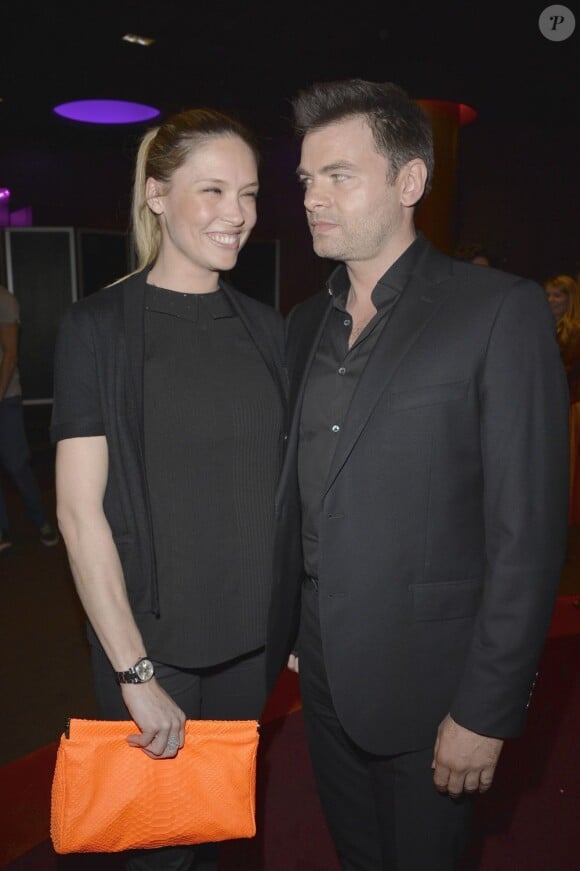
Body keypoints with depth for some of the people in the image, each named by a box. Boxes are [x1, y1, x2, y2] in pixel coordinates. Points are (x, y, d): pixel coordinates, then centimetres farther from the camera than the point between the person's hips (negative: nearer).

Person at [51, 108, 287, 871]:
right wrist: (136, 674, -15)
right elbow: (79, 511, -14)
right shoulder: (98, 327, -11)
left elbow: (280, 481, 8)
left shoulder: (265, 327, 3)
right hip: (149, 634, -4)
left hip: (251, 634, 4)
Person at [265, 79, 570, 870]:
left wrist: (487, 709, -15)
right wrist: (276, 631, 11)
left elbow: (529, 531, -16)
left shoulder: (501, 311, -14)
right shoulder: (305, 325, 6)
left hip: (426, 682, -5)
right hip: (321, 671, 6)